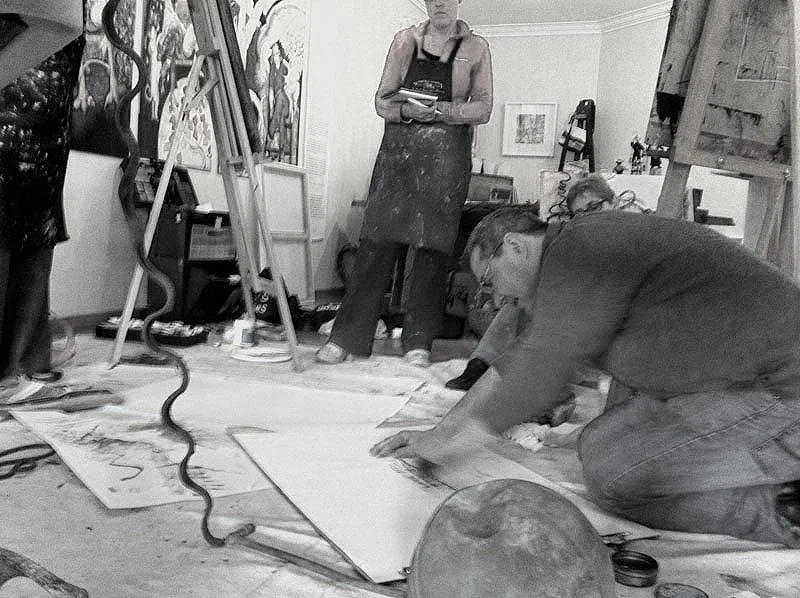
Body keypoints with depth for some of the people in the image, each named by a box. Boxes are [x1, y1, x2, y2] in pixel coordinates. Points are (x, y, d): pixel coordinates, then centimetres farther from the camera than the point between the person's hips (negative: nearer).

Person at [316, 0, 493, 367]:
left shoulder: (475, 48, 11)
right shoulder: (405, 40, 16)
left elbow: (482, 108, 4)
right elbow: (382, 100, 11)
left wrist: (440, 110, -12)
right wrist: (407, 110, -11)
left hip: (447, 154, -1)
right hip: (399, 148, 1)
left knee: (433, 244, -3)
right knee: (378, 240, -4)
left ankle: (418, 340, 5)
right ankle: (347, 336, -1)